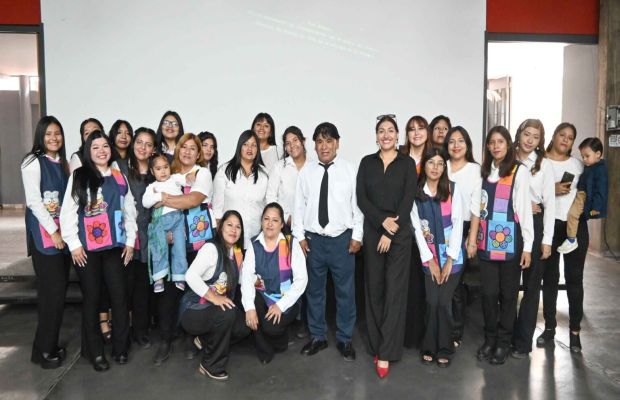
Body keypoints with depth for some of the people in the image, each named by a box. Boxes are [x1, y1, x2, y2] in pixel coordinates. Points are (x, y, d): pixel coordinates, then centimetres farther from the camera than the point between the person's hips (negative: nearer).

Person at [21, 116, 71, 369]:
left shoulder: (62, 163, 14)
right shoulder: (33, 162, -6)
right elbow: (33, 201, -12)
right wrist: (53, 231, -13)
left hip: (63, 230, 7)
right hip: (44, 232, -6)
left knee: (60, 288, 7)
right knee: (51, 291, -7)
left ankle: (49, 345, 20)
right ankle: (44, 350, 7)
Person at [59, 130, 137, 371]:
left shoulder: (119, 177, 10)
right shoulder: (78, 177, 0)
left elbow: (129, 211, 12)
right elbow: (68, 213, -3)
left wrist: (130, 241, 8)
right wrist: (73, 244, -8)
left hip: (114, 246, 3)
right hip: (86, 248, -2)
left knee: (119, 295, 2)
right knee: (91, 297, 5)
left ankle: (120, 347, 17)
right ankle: (95, 351, 17)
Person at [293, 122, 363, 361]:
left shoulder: (349, 170, -3)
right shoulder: (306, 172, 2)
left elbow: (357, 204, -2)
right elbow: (299, 205, 4)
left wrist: (357, 236, -5)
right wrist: (300, 235, 0)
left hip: (342, 239, -2)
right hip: (314, 239, 2)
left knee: (345, 290, 8)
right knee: (314, 290, 13)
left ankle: (345, 339, 24)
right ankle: (317, 337, 29)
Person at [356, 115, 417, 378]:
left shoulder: (407, 163, 2)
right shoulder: (367, 162, 7)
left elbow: (408, 200, -6)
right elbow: (361, 198, 0)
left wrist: (390, 232, -12)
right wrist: (383, 220, -14)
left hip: (400, 233, -2)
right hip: (372, 232, 2)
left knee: (394, 290, -3)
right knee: (374, 289, 7)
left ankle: (386, 353, -1)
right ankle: (376, 345, 18)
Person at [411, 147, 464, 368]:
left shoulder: (453, 189, -2)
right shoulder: (415, 192, -1)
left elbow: (458, 223, -5)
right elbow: (416, 228, -2)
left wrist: (450, 259, -9)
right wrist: (429, 259, -6)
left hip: (451, 255, 0)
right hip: (429, 255, 1)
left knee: (444, 302, -3)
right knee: (432, 302, -2)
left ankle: (444, 349, 15)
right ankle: (429, 347, 17)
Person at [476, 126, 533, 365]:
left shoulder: (519, 172, -5)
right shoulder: (484, 171, 10)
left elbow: (525, 209, -7)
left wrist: (527, 246, -9)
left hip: (510, 241, -4)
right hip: (486, 242, 4)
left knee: (508, 293, 6)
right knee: (488, 292, 5)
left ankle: (503, 342, 20)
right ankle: (490, 338, 22)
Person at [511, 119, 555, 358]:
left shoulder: (544, 164, 0)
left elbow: (550, 203, -2)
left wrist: (547, 240, -6)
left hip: (535, 225, -1)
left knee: (532, 284, 6)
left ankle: (523, 341, 17)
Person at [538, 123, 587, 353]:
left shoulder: (577, 164, 12)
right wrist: (552, 190, -18)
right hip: (549, 225, -2)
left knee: (574, 278, 3)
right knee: (550, 276, 7)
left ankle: (575, 330, 12)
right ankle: (549, 327, 17)